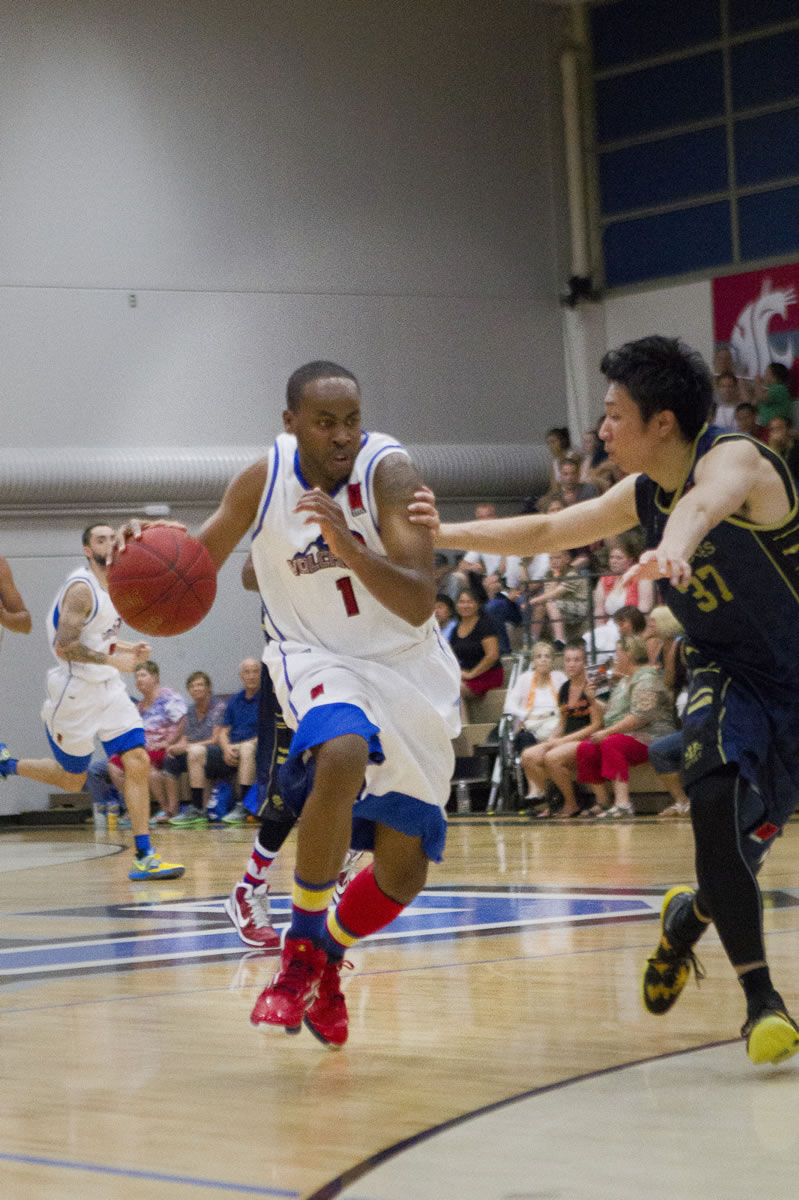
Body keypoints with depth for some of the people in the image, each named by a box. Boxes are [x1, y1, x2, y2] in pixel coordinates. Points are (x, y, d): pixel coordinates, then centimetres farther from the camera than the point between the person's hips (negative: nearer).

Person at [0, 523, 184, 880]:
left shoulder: (114, 585, 11)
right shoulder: (81, 589, -17)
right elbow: (64, 647, -24)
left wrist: (127, 649, 7)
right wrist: (112, 659, -24)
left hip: (108, 688, 7)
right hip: (74, 692, -7)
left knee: (137, 763, -7)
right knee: (71, 780, 7)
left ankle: (144, 857, -7)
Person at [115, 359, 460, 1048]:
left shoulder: (388, 470, -20)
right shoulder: (265, 478, -11)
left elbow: (419, 604, -28)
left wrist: (348, 547, -43)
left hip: (407, 666, 1)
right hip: (317, 657, -1)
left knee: (404, 870, 2)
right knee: (342, 756, -36)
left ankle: (327, 956, 33)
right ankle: (300, 950, -22)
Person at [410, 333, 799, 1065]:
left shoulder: (734, 458, -22)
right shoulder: (643, 494, 1)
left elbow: (706, 501, -48)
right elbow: (546, 533, 15)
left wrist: (674, 546, -70)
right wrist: (444, 534, 8)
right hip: (729, 672, 5)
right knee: (718, 805, -22)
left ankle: (688, 916, 29)